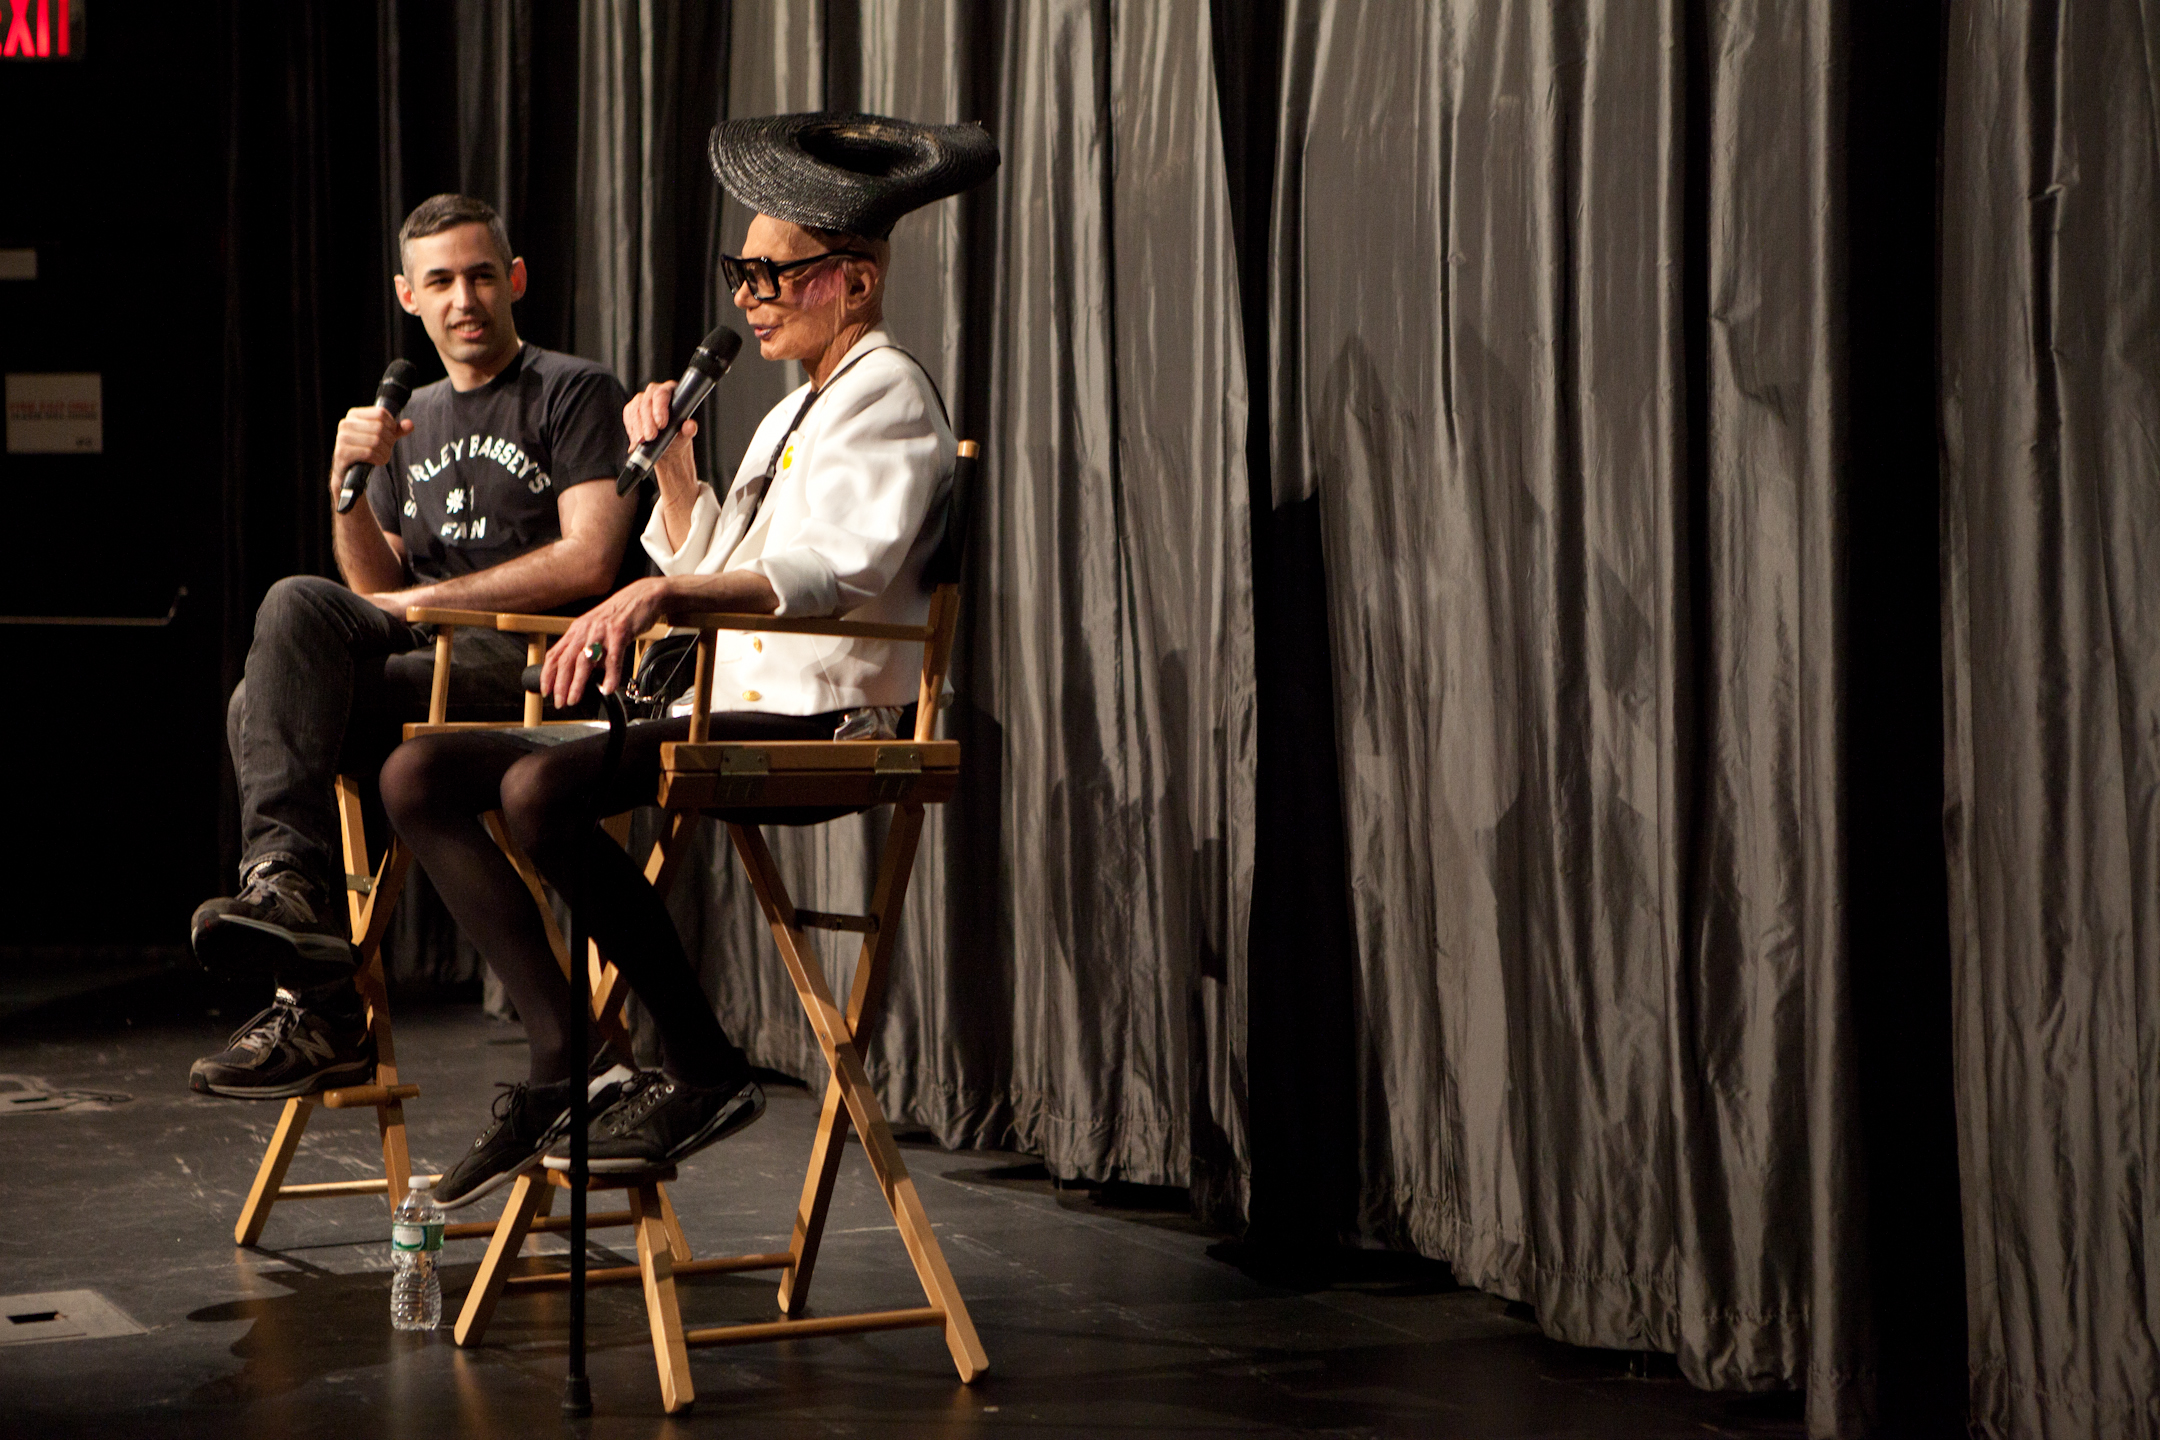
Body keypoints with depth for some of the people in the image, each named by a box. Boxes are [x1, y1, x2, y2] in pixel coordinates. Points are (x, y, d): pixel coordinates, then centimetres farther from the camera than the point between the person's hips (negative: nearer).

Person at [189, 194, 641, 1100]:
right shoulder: (412, 421, 25)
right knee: (264, 704, -23)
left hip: (533, 668, -6)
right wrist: (349, 489, -1)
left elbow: (589, 560, -9)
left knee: (298, 614, -26)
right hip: (420, 658, 6)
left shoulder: (575, 394, 4)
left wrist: (426, 600, -8)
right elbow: (378, 589, 18)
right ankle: (319, 1009, -29)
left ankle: (280, 876, -30)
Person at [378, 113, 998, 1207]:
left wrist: (662, 594, -35)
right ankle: (560, 1065, -6)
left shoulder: (889, 393, -5)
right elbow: (708, 562, 27)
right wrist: (671, 465, 11)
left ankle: (702, 1070, -20)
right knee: (419, 774, -1)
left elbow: (836, 570, -23)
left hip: (820, 722, -10)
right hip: (735, 708, 10)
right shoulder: (797, 410, 24)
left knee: (541, 788, -32)